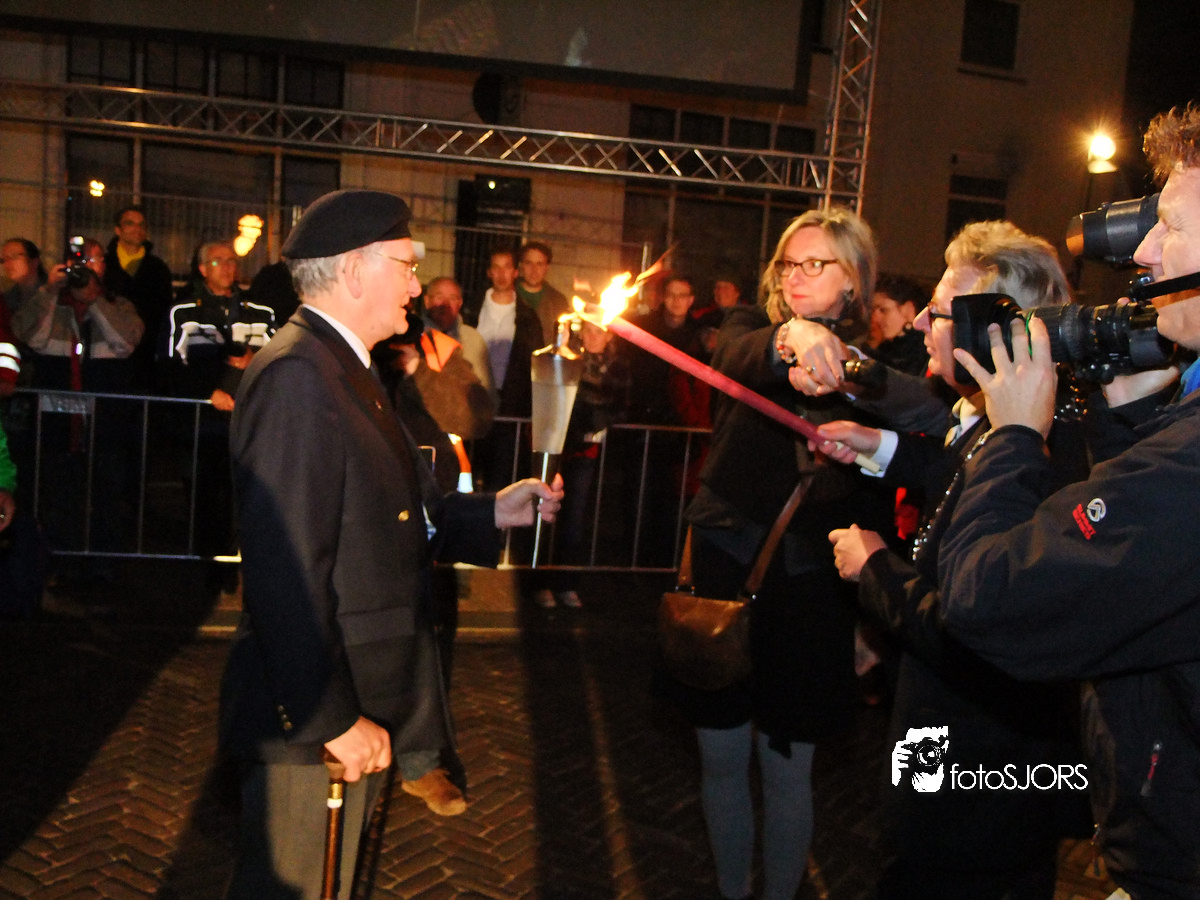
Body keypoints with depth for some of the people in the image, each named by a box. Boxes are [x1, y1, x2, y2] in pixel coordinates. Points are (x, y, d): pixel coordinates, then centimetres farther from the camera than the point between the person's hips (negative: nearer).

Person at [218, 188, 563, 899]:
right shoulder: (296, 376, -21)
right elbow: (287, 572, -26)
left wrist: (492, 513, 8)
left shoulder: (343, 370, 12)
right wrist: (333, 719, -23)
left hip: (355, 710, 10)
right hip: (314, 729, -10)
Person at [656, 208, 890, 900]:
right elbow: (738, 357, -25)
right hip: (723, 567, 1)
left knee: (786, 770, 7)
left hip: (808, 588, -1)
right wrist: (783, 343, -47)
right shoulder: (751, 326, 2)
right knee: (723, 760, 13)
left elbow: (876, 502, 3)